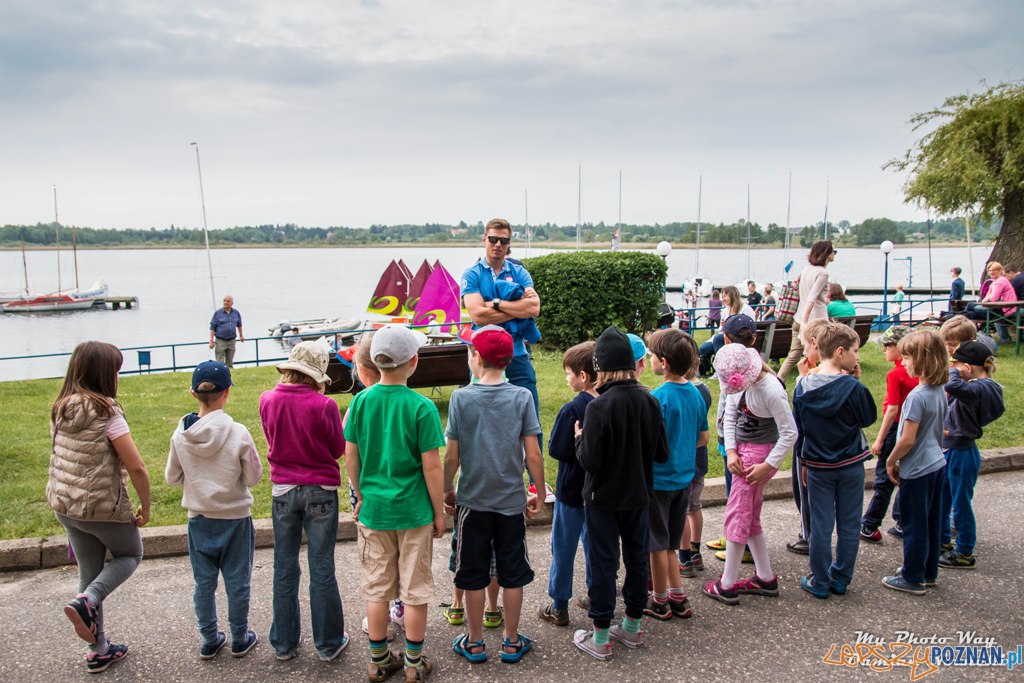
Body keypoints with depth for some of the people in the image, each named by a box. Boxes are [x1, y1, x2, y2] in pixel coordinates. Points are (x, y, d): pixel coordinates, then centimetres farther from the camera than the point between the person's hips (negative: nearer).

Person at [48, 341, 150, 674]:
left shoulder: (60, 410, 2)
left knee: (90, 573, 18)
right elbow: (137, 468, -20)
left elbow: (60, 456, 11)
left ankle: (98, 650, 26)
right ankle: (85, 601, -4)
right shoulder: (107, 414, -19)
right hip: (103, 508, -6)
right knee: (130, 555, 20)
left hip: (64, 505, 7)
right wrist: (145, 508, -7)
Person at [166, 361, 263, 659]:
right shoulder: (238, 433, -20)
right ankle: (240, 640, 25)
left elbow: (172, 477, 1)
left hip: (199, 519, 3)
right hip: (235, 518, -2)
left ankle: (209, 641, 28)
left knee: (203, 583, 15)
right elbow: (253, 477, -12)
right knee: (237, 582, 12)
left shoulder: (181, 435, -10)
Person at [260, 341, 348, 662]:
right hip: (320, 491, -3)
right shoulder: (324, 405, -18)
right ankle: (329, 644, 17)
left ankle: (283, 643, 25)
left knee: (285, 570, 15)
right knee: (322, 570, 7)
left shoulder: (267, 401, -6)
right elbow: (338, 449, -4)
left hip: (282, 491, 3)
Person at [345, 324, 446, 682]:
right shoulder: (421, 407, -15)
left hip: (374, 510, 3)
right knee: (415, 591, 11)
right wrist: (439, 512, -1)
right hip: (414, 511, -3)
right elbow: (431, 466, -13)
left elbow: (350, 456, 1)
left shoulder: (361, 401, -5)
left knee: (376, 589, 15)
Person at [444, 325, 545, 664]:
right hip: (511, 500, 1)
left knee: (473, 575, 12)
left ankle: (475, 643, 23)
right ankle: (512, 642, 23)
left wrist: (447, 490, 9)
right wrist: (539, 494, 5)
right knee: (512, 574, 13)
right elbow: (533, 454, -7)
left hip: (473, 500, -1)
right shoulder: (522, 397, -7)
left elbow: (452, 455, -6)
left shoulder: (461, 398, -9)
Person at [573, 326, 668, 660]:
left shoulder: (599, 406, -22)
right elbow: (662, 454, 0)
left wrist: (580, 438, -3)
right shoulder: (650, 401, -6)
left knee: (603, 563, 5)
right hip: (638, 496, 5)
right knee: (637, 558, 17)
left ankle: (600, 638, 15)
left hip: (604, 498, -5)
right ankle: (633, 627, 31)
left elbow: (590, 461, -22)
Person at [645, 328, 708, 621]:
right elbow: (703, 438, 9)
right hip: (684, 477, 7)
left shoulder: (659, 397, -21)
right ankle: (677, 597, 25)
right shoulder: (695, 393, 1)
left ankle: (660, 602, 20)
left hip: (659, 479, -7)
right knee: (670, 543, 19)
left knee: (658, 543, 8)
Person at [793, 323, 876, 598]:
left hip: (818, 466, 2)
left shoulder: (803, 386, -6)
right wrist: (856, 382, -3)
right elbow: (869, 418, -1)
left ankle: (820, 583, 15)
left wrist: (803, 461, 14)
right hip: (851, 465, -2)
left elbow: (798, 428, 2)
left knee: (820, 526, 8)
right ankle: (841, 579, 21)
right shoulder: (852, 387, -16)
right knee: (848, 525, 12)